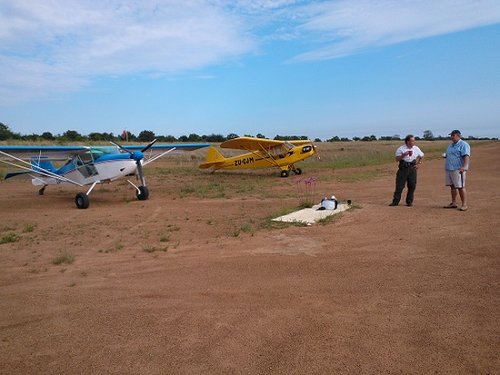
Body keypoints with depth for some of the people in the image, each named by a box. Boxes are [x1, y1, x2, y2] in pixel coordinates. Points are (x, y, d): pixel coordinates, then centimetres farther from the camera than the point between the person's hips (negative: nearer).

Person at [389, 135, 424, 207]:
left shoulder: (416, 149, 7)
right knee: (399, 185, -4)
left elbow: (422, 156, 22)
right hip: (403, 168, -3)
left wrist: (418, 164, 10)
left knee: (412, 186, 3)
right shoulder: (401, 149, -4)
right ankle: (395, 201, 1)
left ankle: (409, 201, 14)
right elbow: (397, 159, -10)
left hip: (412, 168, 3)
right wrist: (403, 155, -24)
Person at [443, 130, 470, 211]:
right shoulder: (450, 145, 20)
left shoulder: (463, 145, -7)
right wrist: (445, 155, 9)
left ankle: (464, 205, -3)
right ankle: (453, 203, 19)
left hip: (458, 169, -8)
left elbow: (466, 156, -17)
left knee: (460, 187, -8)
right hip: (449, 169, 8)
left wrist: (464, 167, -29)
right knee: (452, 186, 11)